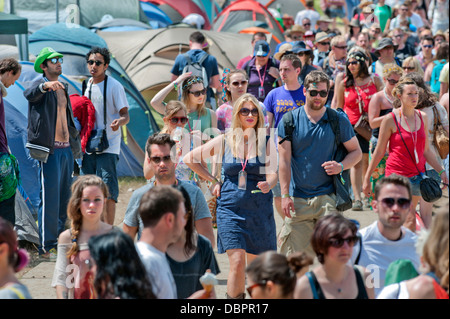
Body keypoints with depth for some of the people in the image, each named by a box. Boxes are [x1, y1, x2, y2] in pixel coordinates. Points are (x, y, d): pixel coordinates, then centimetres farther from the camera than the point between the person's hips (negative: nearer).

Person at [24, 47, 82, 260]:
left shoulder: (62, 88, 19)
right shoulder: (41, 84, -6)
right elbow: (29, 94, -30)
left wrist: (75, 143, 24)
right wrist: (45, 86, -50)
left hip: (66, 148, 8)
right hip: (50, 150, -8)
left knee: (65, 198, 11)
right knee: (50, 199, -8)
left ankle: (59, 241, 20)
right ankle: (45, 247, -5)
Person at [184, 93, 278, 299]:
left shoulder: (266, 142, 2)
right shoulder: (225, 141, 2)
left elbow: (272, 174, -8)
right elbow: (190, 158, 9)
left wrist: (268, 184, -30)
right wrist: (213, 181, 7)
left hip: (259, 209, 1)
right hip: (230, 208, -1)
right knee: (237, 261, -14)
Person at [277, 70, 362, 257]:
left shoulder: (339, 120, 5)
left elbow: (356, 152, 12)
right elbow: (284, 160, 1)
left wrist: (341, 166, -10)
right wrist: (285, 195, -6)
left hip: (327, 197, 0)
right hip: (298, 198, 0)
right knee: (295, 254, 1)